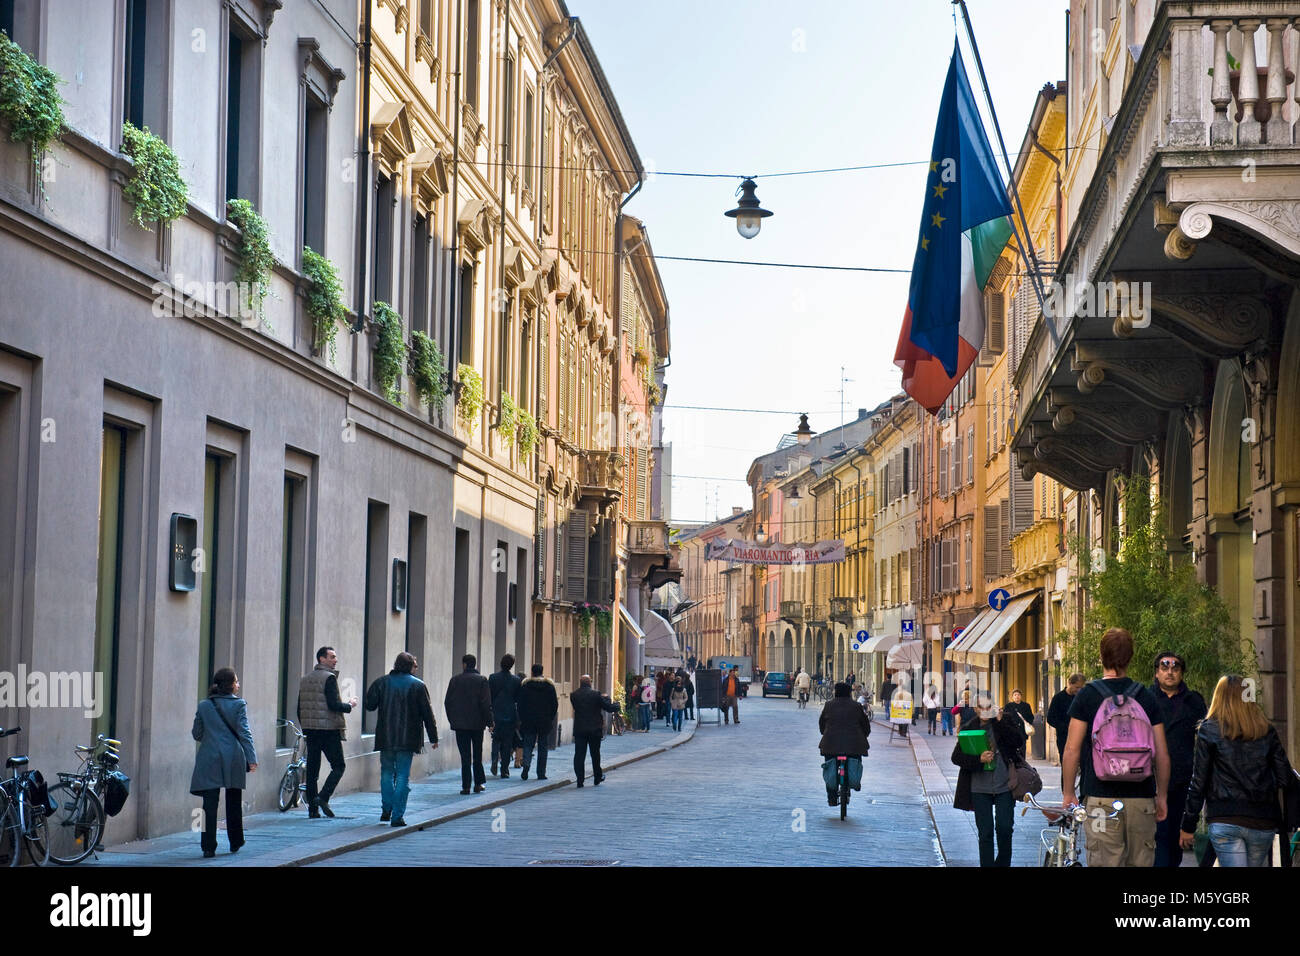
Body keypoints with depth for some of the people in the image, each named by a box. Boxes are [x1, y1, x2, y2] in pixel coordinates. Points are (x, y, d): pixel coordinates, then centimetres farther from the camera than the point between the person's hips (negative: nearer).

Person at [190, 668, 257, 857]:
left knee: (210, 804, -1)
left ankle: (208, 846, -7)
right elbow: (244, 733, -8)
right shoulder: (238, 704, -2)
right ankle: (235, 843, 23)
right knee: (233, 802, 14)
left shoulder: (204, 706, 4)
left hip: (209, 759, 1)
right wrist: (251, 758, -9)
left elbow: (196, 734, 9)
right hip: (233, 759, -1)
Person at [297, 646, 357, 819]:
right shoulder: (329, 678, -10)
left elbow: (299, 708, 16)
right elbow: (333, 704, -18)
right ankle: (323, 797, -15)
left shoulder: (304, 680, 14)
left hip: (310, 731, 7)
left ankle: (313, 809, 6)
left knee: (312, 769, 7)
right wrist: (349, 705, -1)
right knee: (338, 766, 1)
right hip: (329, 729, -7)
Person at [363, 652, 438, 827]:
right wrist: (433, 737, 4)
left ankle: (386, 810, 14)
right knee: (403, 776, 1)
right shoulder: (418, 685, -3)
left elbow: (370, 705, 3)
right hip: (407, 739, -2)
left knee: (387, 772, 17)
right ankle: (398, 816, -3)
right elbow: (427, 713, -2)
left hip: (385, 738, 2)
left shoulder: (381, 682, 2)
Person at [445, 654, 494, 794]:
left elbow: (447, 702, 2)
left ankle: (465, 786, -2)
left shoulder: (455, 680, 0)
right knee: (477, 755, 13)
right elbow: (486, 703, -9)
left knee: (465, 755, 2)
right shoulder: (481, 680, -5)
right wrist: (489, 722, -4)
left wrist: (452, 720, 12)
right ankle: (478, 783, 14)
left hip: (460, 724, 0)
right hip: (477, 723, 0)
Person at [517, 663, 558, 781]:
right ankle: (541, 773, 5)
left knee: (528, 745, 6)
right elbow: (555, 704, 2)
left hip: (529, 722, 0)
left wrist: (521, 719, 7)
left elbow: (520, 704, 0)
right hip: (545, 722, 0)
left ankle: (526, 764, -19)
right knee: (542, 748, 6)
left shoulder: (525, 685, -1)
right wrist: (551, 718, 11)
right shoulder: (550, 685, 1)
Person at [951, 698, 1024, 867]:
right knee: (985, 833, 1)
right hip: (979, 788, 1)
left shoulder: (1006, 722, 2)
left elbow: (1018, 741, -15)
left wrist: (1000, 722, -19)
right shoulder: (969, 728, 3)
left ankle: (1003, 862, 19)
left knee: (1004, 828, -4)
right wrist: (978, 759, -15)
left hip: (1004, 785, -1)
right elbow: (956, 757, 0)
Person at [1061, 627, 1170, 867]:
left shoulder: (1087, 695, -2)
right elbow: (1162, 755, 6)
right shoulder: (1147, 697, 6)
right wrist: (1162, 796, 16)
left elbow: (1072, 750, -4)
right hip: (1142, 798, 2)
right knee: (1141, 862, 9)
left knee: (1104, 862, -3)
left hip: (1101, 798, -2)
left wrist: (1068, 793, 5)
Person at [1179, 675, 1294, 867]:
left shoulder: (1209, 730, 1)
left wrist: (1188, 826, 4)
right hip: (1263, 822, 3)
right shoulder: (1266, 730, 9)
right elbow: (1284, 776, 5)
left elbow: (1198, 781, -1)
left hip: (1224, 820, -3)